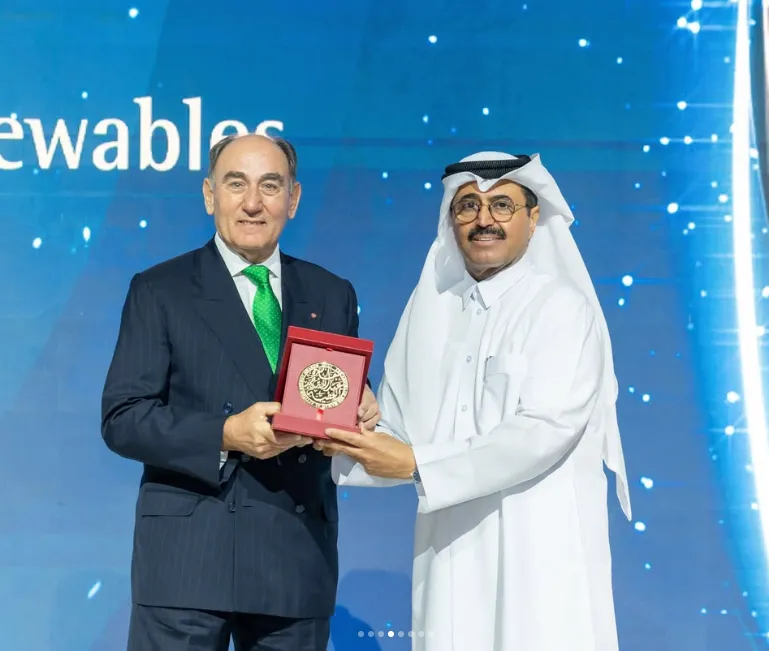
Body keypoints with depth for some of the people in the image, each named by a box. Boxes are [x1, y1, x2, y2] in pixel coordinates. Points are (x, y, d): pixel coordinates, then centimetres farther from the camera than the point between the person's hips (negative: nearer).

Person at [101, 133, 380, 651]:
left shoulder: (332, 295, 12)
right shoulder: (159, 292, 2)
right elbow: (122, 418, -5)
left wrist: (359, 415, -8)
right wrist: (226, 435, -18)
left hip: (299, 555, 3)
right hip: (189, 554, -3)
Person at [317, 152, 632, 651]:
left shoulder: (563, 308, -5)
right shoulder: (429, 309, 10)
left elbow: (546, 430, -16)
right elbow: (397, 431, 8)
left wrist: (417, 464, -17)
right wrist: (342, 437, -14)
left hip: (541, 553, -4)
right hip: (450, 551, 4)